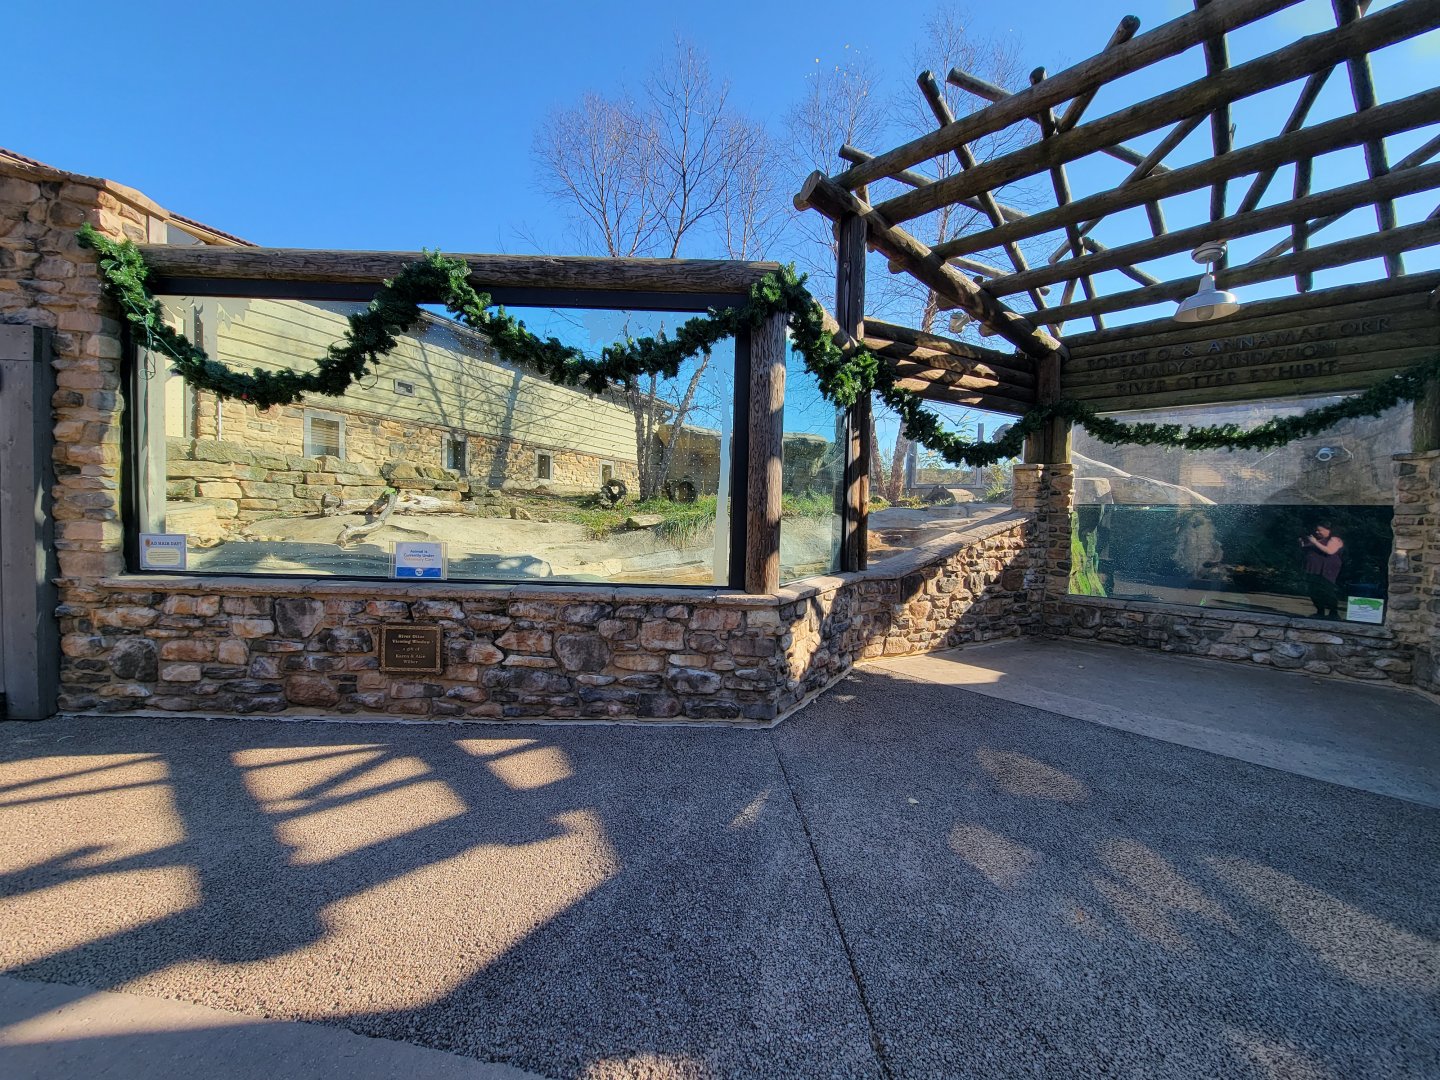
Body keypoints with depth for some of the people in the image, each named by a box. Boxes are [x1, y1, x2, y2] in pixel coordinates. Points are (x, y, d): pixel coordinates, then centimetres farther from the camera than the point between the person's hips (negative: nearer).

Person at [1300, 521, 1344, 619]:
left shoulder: (1334, 540, -3)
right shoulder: (1317, 539, 19)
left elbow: (1330, 551, -20)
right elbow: (1305, 550, 26)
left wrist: (1315, 542, -19)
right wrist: (1302, 543, 7)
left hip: (1326, 572, -7)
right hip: (1313, 571, 7)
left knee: (1327, 592, -11)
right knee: (1313, 592, 5)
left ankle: (1334, 613, -5)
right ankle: (1320, 612, 12)